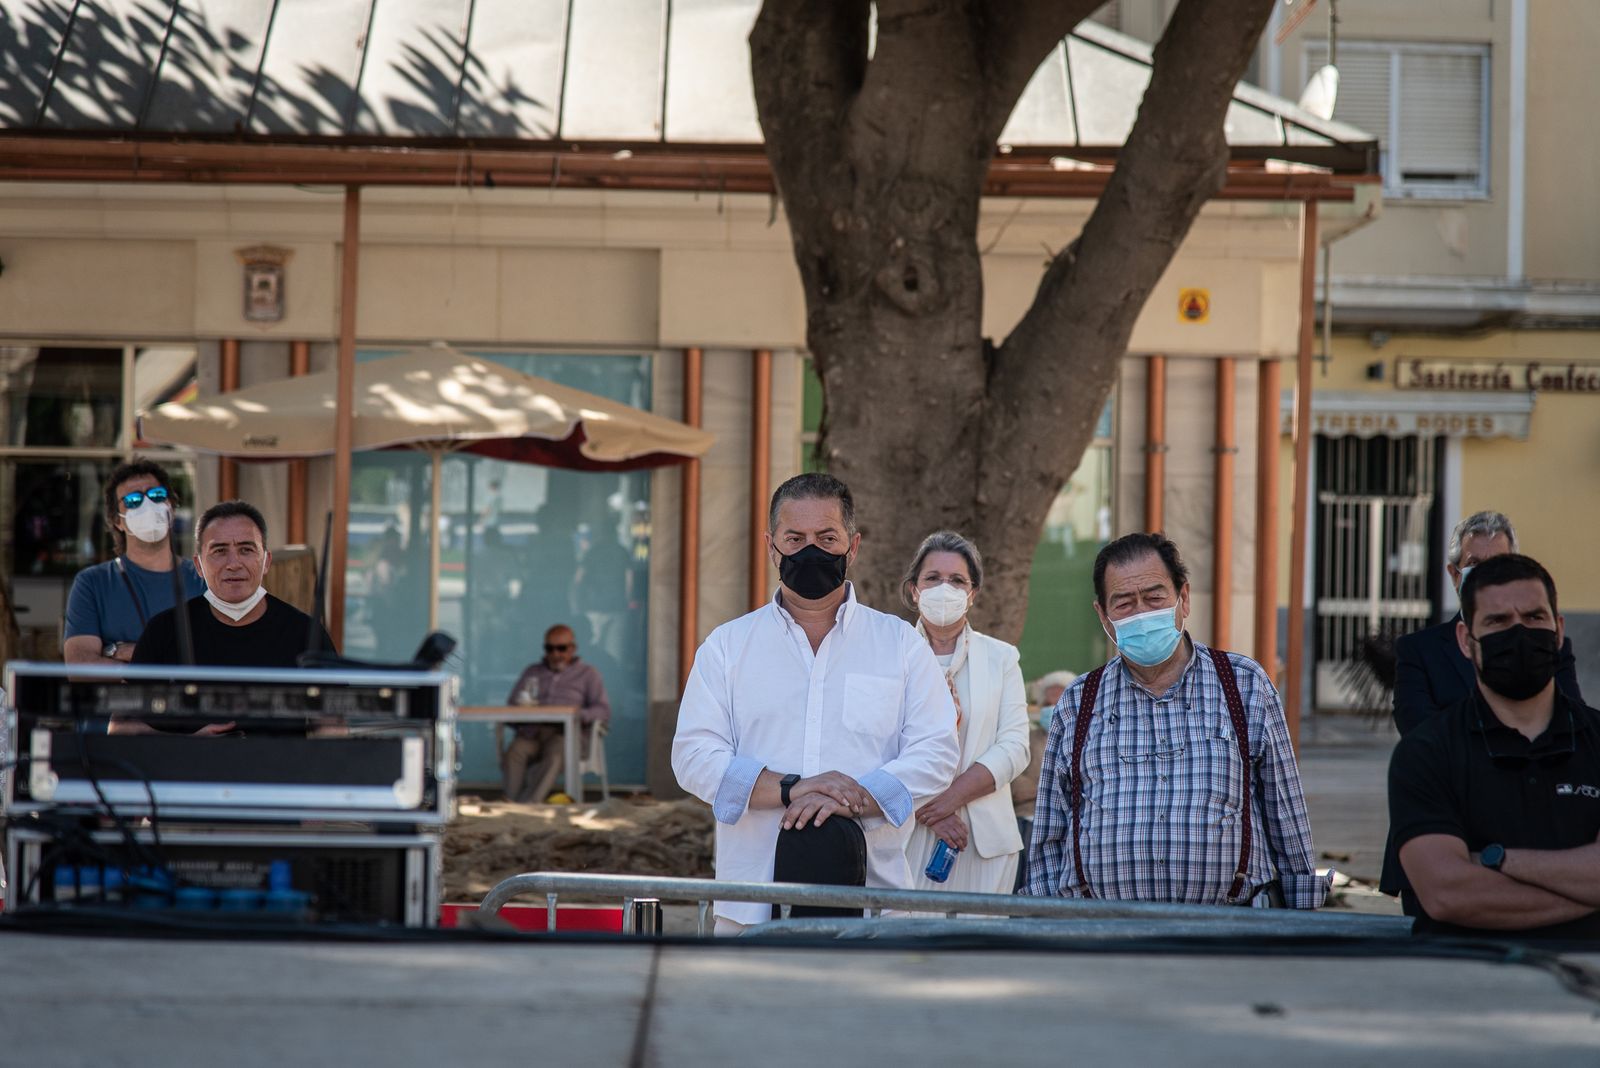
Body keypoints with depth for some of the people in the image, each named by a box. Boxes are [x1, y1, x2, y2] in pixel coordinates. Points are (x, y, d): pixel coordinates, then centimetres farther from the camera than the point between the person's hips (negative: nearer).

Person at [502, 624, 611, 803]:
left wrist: (578, 715, -16)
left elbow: (603, 712, 5)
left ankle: (526, 805, -52)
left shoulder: (587, 674, 18)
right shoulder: (532, 672, 28)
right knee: (514, 753, -33)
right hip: (531, 732, 3)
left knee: (554, 755, -38)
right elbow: (511, 705, 20)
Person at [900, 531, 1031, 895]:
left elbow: (1015, 747, 2)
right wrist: (924, 809, -16)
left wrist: (952, 797, -11)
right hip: (905, 837, -2)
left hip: (983, 840, 2)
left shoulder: (1001, 658, 12)